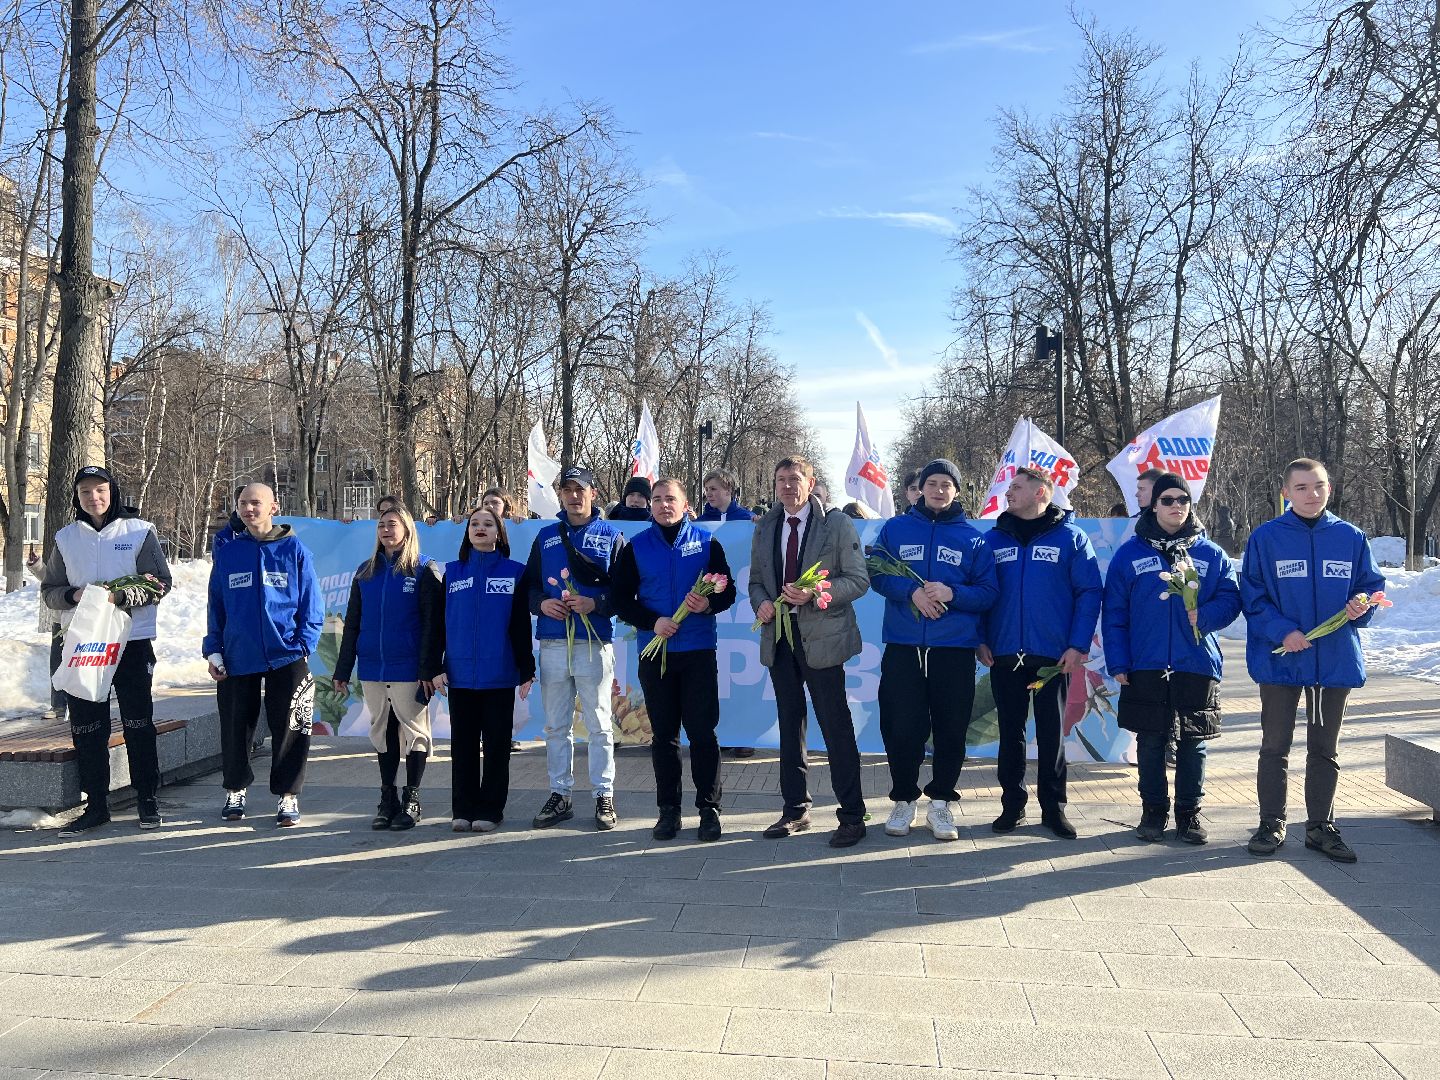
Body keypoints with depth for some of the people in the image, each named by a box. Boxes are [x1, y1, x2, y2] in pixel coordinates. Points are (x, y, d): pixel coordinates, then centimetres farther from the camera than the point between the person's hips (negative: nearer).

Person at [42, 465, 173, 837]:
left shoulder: (139, 531, 0)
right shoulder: (66, 537, 9)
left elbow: (160, 583, -4)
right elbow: (49, 590, 11)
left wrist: (121, 596, -19)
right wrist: (74, 595, -11)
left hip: (133, 642, -3)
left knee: (139, 725, 3)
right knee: (86, 729, 6)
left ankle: (147, 799, 14)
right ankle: (95, 805, 16)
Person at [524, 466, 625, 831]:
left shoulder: (611, 536, 5)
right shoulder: (545, 537, 14)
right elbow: (529, 585, 13)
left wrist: (594, 603, -16)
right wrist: (542, 603, -7)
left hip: (594, 642, -3)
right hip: (552, 643, 3)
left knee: (598, 723, 3)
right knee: (556, 725, 9)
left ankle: (604, 795, 11)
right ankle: (559, 794, 19)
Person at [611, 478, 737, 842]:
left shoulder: (707, 542, 4)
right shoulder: (635, 547, 6)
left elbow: (728, 591, 4)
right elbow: (620, 599, 4)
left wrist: (709, 603, -18)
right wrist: (653, 622, -12)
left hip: (699, 651, -1)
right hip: (654, 652, 1)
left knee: (702, 732, 0)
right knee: (663, 733, 7)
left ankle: (709, 808, 11)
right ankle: (668, 809, 17)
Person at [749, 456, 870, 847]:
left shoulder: (837, 524, -3)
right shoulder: (764, 528, 12)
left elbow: (858, 580, -6)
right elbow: (756, 580, 17)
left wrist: (815, 594, -20)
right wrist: (761, 602, -5)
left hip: (821, 638, -5)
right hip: (779, 636, 5)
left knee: (836, 728, -3)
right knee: (789, 727, 13)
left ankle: (852, 816, 7)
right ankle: (795, 810, 25)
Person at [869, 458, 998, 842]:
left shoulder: (971, 537, 7)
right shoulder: (895, 528, 8)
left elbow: (989, 592, 2)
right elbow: (877, 574, 1)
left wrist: (952, 594, -16)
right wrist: (911, 591, -16)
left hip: (955, 650, 0)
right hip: (903, 648, 0)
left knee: (951, 731, 5)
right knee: (901, 728, 2)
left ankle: (940, 803, 21)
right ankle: (903, 801, 20)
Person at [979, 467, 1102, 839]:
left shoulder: (1071, 538, 0)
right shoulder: (994, 539, 7)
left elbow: (1090, 593, -3)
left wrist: (1078, 645, -10)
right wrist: (980, 640, -2)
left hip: (1053, 656, -2)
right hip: (1003, 655, 2)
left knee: (1052, 734, 7)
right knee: (1010, 732, 10)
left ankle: (1053, 807, 18)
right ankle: (1012, 804, 20)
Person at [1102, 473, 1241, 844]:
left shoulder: (1211, 554, 6)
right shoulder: (1130, 553, 2)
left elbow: (1231, 598, 3)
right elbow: (1114, 612, 0)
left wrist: (1204, 616, -18)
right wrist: (1118, 662, -6)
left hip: (1198, 665, 1)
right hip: (1146, 666, -1)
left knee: (1193, 743, 9)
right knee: (1150, 743, 7)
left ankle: (1189, 812, 22)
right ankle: (1153, 810, 21)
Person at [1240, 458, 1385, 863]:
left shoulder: (1351, 538, 3)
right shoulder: (1266, 537, -5)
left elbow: (1372, 585, 10)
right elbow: (1251, 596, -6)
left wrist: (1362, 606, -12)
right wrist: (1282, 631, -19)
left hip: (1336, 659, 2)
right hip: (1280, 659, -2)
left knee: (1325, 749, 12)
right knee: (1275, 746, 7)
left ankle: (1320, 826, 24)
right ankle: (1271, 824, 19)